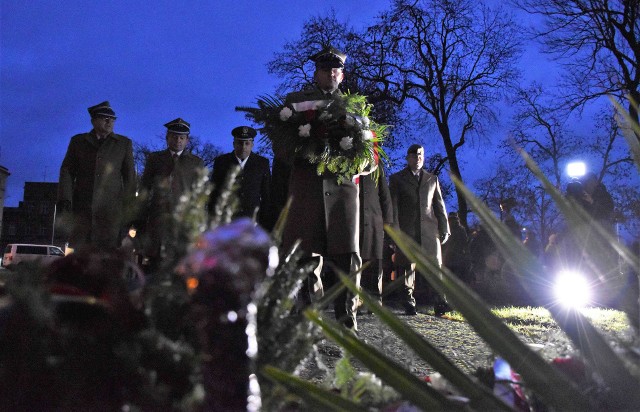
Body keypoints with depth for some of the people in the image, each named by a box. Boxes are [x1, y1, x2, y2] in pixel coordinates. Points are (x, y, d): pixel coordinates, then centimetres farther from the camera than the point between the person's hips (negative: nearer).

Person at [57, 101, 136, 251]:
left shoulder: (124, 143, 13)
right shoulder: (78, 141, 16)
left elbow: (130, 177, 11)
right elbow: (67, 171, 10)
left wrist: (129, 208, 4)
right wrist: (65, 200, -3)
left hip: (111, 210, -1)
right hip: (82, 209, 1)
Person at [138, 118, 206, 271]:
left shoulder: (197, 163, 12)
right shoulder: (154, 158, 16)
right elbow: (144, 188, 15)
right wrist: (143, 217, 9)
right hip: (158, 217, 1)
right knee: (155, 260, -2)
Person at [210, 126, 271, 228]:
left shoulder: (262, 163, 7)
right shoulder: (221, 161, 7)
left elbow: (266, 196, 8)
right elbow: (214, 193, 9)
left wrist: (266, 224, 4)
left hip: (253, 220, 0)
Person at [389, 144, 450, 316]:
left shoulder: (432, 179, 20)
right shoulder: (396, 179, 12)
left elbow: (439, 205, 17)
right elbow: (393, 205, 3)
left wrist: (444, 228, 8)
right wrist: (395, 230, -7)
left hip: (429, 230, 2)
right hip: (407, 231, -2)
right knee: (408, 268, -1)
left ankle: (440, 303, -7)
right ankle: (409, 304, 4)